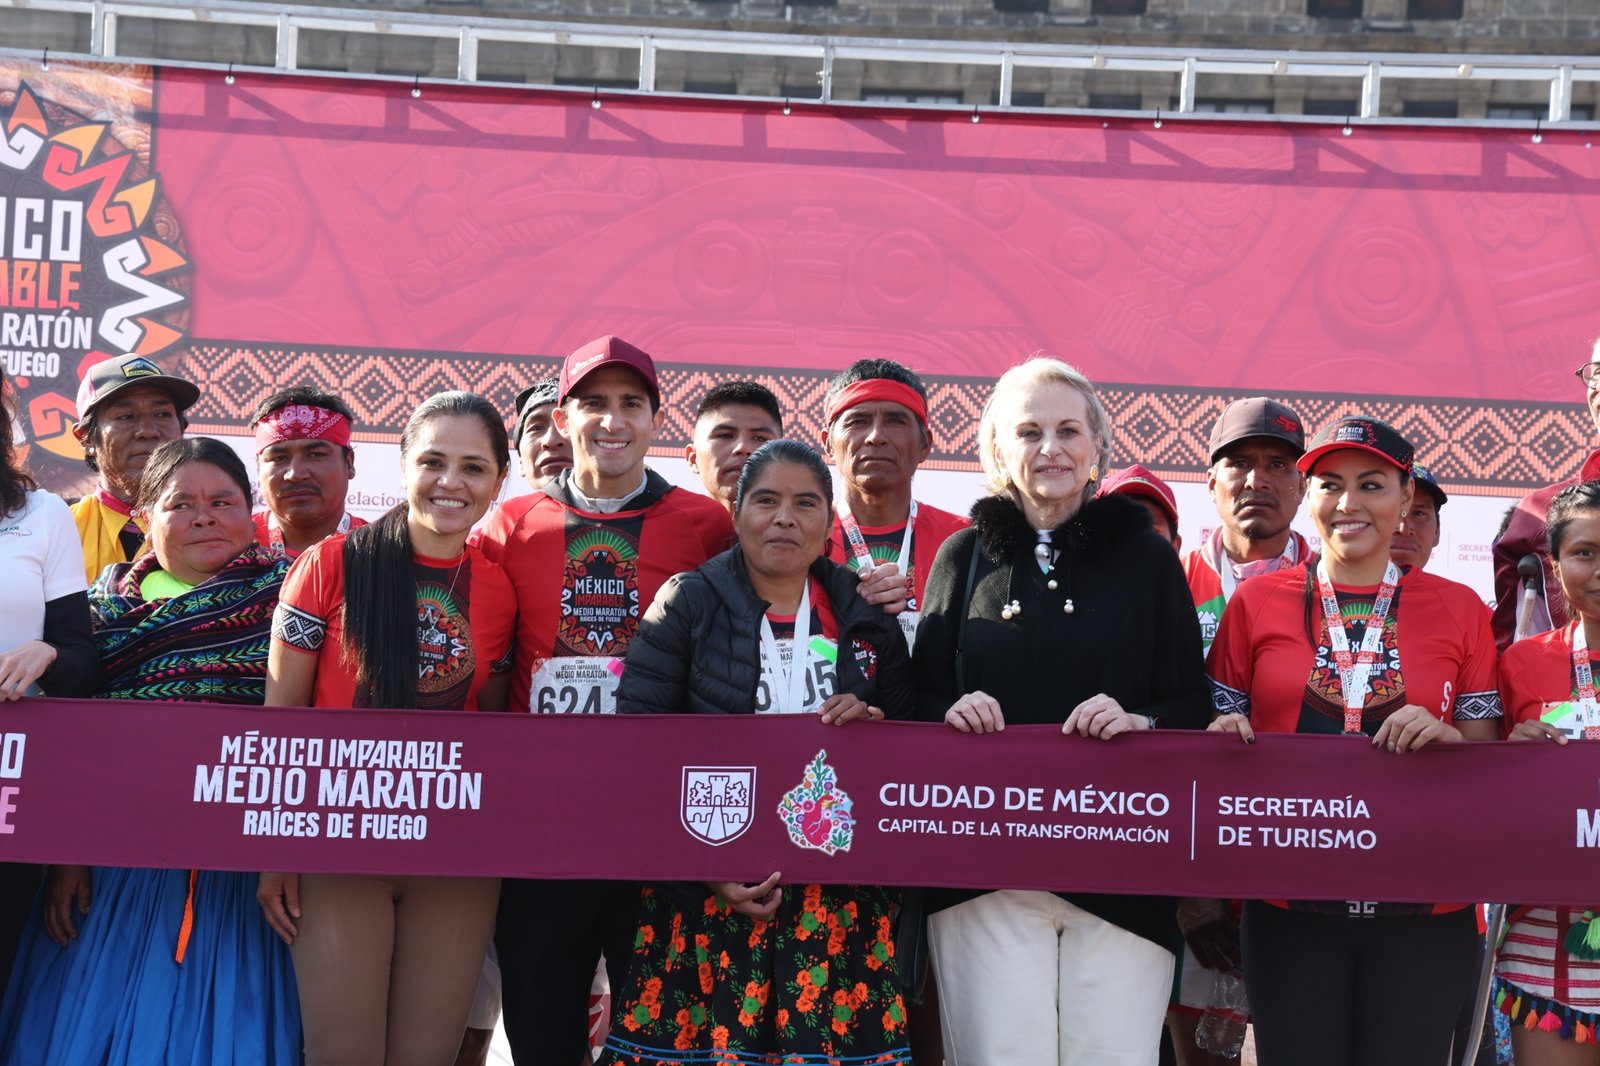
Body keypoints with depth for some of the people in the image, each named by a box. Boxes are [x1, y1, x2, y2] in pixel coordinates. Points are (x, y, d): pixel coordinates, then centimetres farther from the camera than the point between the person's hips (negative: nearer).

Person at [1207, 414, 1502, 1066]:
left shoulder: (1457, 610, 6)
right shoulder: (1256, 603, 4)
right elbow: (1218, 730, 12)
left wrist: (1446, 737, -12)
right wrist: (1226, 735, -10)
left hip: (1425, 913, 1)